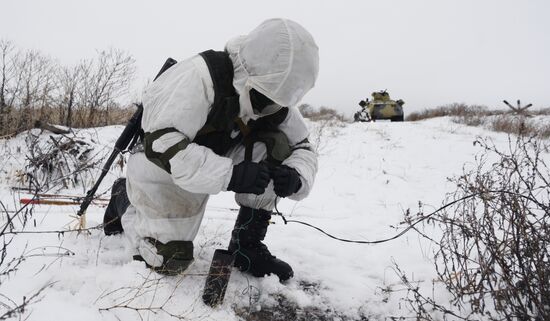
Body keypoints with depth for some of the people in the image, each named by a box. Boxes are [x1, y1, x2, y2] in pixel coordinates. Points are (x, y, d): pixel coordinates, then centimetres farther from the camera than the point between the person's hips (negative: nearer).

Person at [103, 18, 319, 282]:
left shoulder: (274, 97, -13)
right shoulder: (198, 77, -32)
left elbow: (302, 148, -6)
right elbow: (160, 144, -38)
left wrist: (295, 177, -30)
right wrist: (229, 175, -46)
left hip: (211, 164, 5)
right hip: (161, 167, -5)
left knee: (275, 146, -18)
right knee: (168, 260, -8)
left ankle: (247, 244, -7)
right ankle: (124, 198, 21)